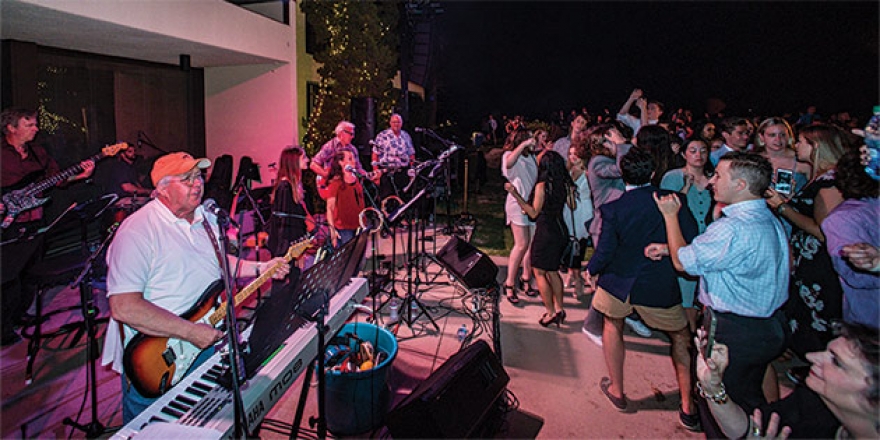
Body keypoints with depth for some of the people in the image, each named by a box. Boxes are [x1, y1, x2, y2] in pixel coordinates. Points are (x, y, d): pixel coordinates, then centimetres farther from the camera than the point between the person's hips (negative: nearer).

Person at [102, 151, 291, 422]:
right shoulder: (137, 230, -21)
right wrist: (190, 332, -27)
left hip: (208, 342, 7)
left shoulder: (207, 220, 6)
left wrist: (260, 268, 7)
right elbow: (123, 306, -28)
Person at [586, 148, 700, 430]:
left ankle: (617, 391, 34)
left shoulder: (613, 209, -11)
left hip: (618, 281, 0)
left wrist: (591, 271, 10)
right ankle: (688, 407, 22)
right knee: (681, 336, 21)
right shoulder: (672, 200, -8)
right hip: (660, 285, 1)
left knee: (613, 325, 26)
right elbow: (692, 239, -8)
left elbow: (605, 252, -10)